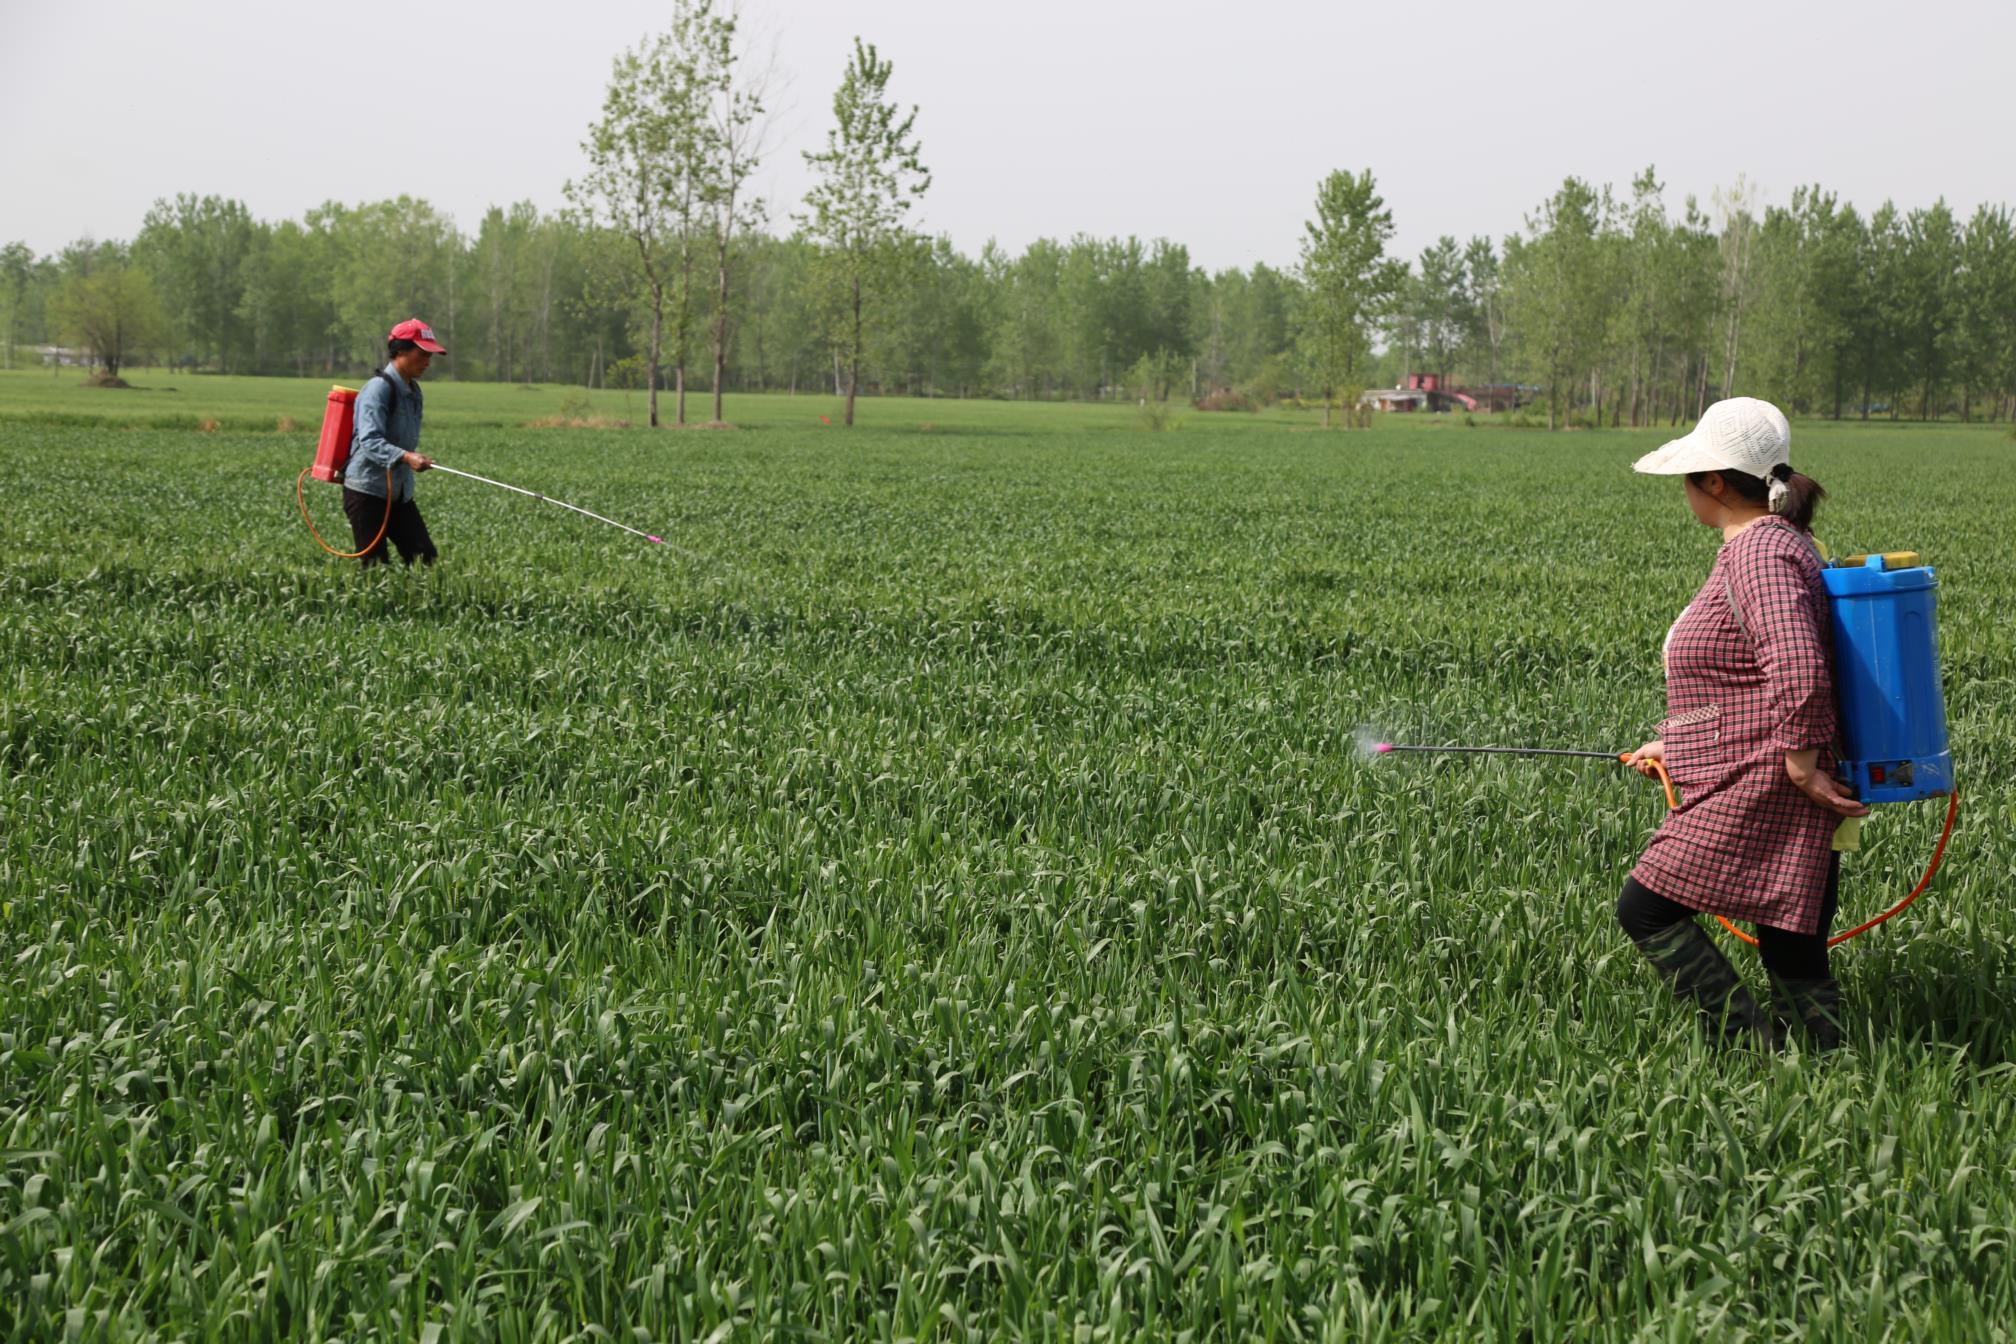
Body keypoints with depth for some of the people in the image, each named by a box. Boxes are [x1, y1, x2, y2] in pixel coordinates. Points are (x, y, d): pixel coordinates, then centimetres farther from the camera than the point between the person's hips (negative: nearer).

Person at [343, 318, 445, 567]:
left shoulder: (413, 391, 11)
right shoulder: (379, 388, -15)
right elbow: (370, 441, -27)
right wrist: (406, 457, -40)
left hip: (399, 493, 8)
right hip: (367, 492, -8)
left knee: (427, 559, -1)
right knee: (376, 566, -8)